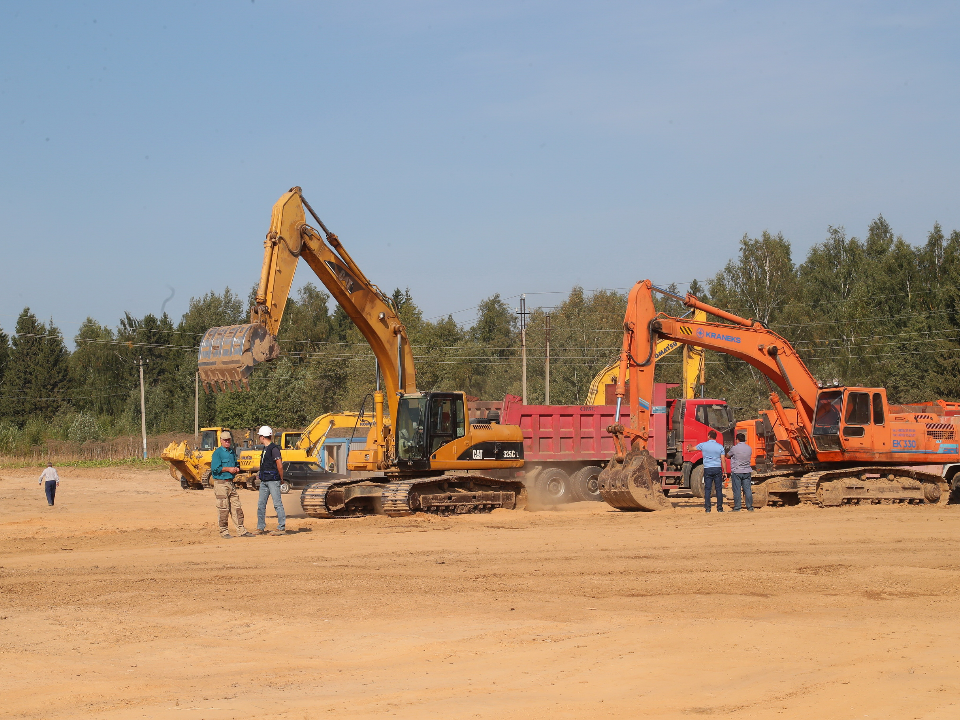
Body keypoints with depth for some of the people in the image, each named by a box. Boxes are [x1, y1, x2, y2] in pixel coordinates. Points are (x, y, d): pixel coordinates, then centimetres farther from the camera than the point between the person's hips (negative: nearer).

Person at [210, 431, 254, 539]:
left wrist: (237, 469, 5)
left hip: (231, 483, 7)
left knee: (237, 508, 6)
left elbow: (236, 465, 28)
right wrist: (228, 469, -14)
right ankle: (224, 531, 4)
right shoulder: (217, 453, -6)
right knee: (224, 509, -4)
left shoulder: (232, 452, 17)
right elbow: (215, 468, -15)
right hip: (221, 483, -7)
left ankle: (241, 530, 9)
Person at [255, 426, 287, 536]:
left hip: (273, 480, -10)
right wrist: (261, 474, 20)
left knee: (277, 504, -6)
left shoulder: (274, 449, -13)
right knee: (261, 505, 8)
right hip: (264, 481, 10)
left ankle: (281, 528, -4)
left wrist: (281, 478, -7)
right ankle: (260, 528, 13)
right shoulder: (266, 449, 16)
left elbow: (280, 466, -15)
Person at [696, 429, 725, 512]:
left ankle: (707, 508, 0)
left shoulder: (703, 445, -1)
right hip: (717, 468, 0)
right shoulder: (720, 446, 0)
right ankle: (719, 508, 5)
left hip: (707, 469, 0)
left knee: (707, 489, 3)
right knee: (719, 489, 4)